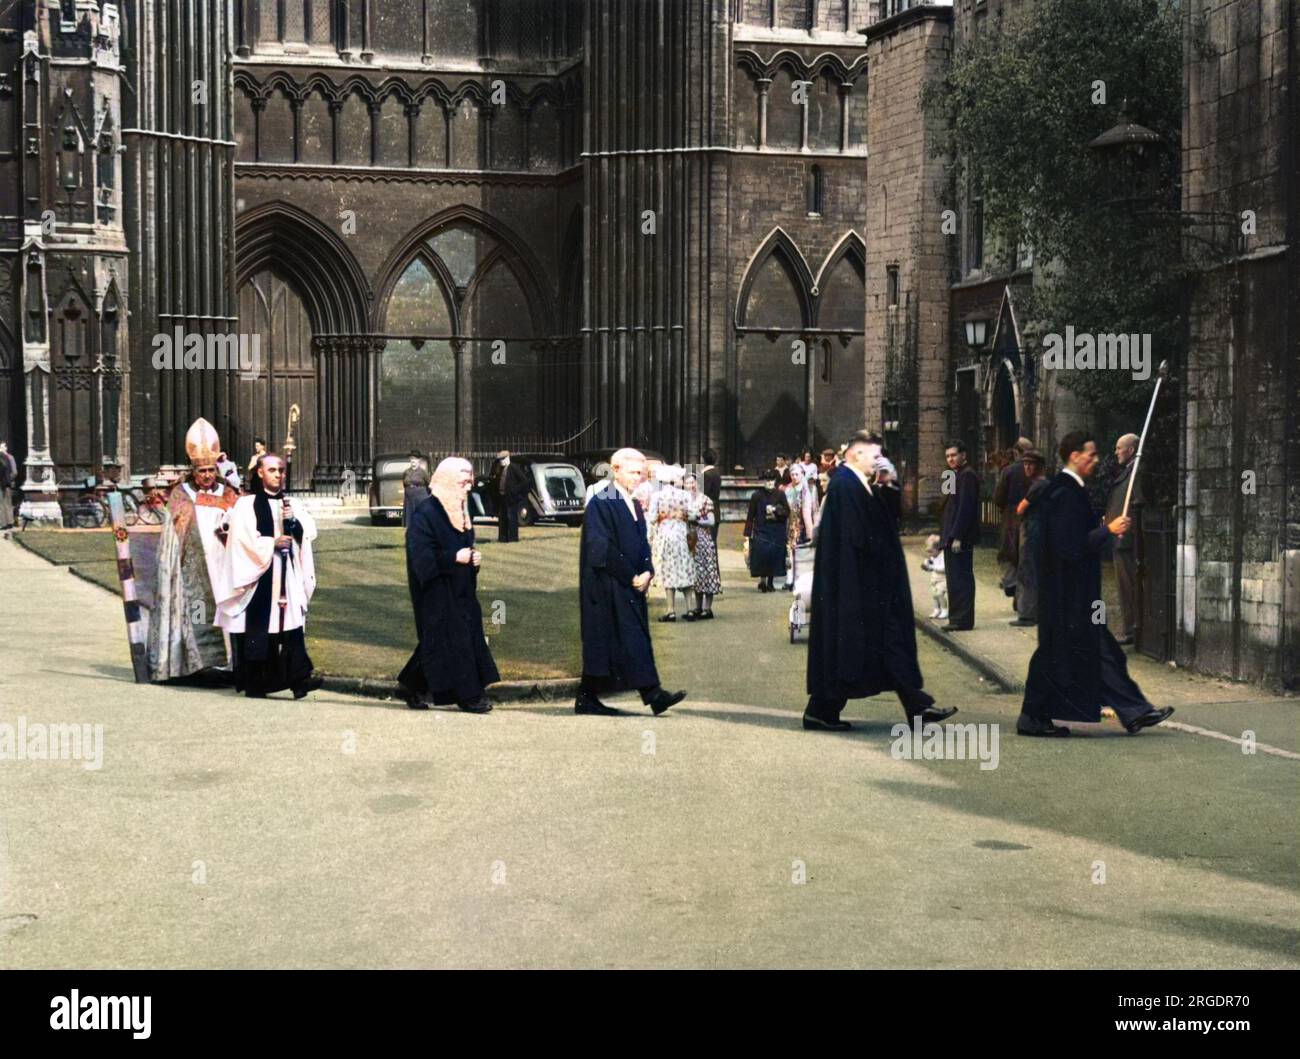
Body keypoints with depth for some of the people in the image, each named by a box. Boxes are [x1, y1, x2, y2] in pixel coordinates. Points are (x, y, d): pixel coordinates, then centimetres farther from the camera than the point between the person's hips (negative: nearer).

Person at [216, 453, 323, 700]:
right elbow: (243, 538, -9)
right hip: (259, 574, -4)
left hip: (289, 575, 4)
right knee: (257, 628, -3)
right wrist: (272, 543, -11)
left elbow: (309, 531, 7)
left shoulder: (292, 504, 16)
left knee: (291, 623, -6)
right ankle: (254, 683, 6)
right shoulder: (246, 505, 1)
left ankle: (298, 677, -13)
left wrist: (293, 520, -10)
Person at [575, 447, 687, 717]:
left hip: (631, 585, 9)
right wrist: (631, 576, -15)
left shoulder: (634, 506, 17)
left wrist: (646, 573, -2)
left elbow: (642, 545, 18)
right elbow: (602, 547, -16)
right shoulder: (601, 503, -10)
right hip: (607, 586, -9)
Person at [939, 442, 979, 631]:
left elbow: (965, 507, -18)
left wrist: (957, 537, -21)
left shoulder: (967, 475, -12)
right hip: (953, 537, 10)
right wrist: (943, 534, 16)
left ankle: (963, 620, -5)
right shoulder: (958, 475, 18)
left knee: (960, 578, -7)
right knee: (955, 579, 11)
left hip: (961, 538, -10)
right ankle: (957, 619, 15)